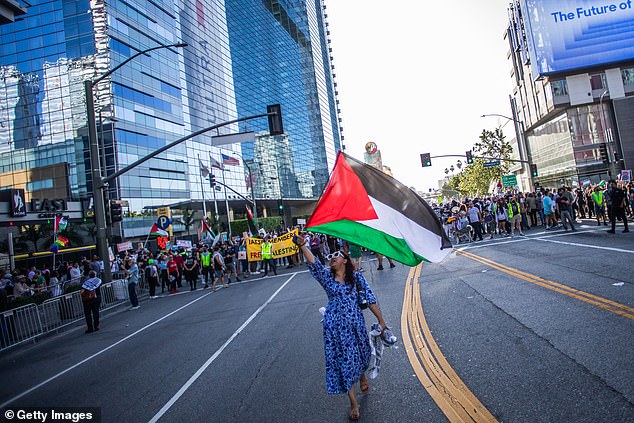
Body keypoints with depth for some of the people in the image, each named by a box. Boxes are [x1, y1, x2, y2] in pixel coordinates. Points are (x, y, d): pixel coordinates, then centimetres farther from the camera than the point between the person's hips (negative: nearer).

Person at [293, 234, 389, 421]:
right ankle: (354, 403, 17)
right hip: (335, 327, 0)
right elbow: (313, 263, -17)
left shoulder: (356, 277, 1)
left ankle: (362, 376, 53)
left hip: (356, 324, 0)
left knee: (360, 354, 17)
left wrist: (381, 321, -5)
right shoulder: (326, 277, 1)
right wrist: (302, 246, -33)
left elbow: (370, 299, -1)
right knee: (343, 361, 3)